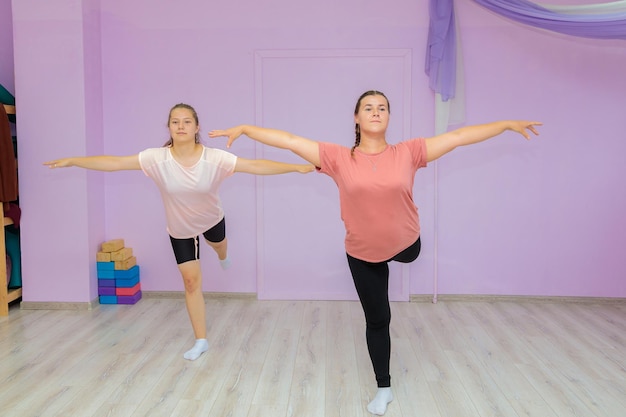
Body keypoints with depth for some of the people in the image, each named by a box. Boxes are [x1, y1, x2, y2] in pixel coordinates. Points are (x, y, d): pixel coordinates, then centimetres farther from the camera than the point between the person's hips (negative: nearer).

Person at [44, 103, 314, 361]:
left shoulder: (214, 158, -29)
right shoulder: (156, 158, -26)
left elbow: (256, 166, -30)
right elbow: (114, 162, -22)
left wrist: (297, 167, -35)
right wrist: (72, 161, -23)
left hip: (211, 219, 0)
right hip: (180, 229, 0)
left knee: (219, 246, 32)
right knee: (191, 282, 4)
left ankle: (222, 255, 75)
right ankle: (201, 340, 18)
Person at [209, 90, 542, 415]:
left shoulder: (408, 153, -12)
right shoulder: (339, 158, -14)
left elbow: (458, 136, -8)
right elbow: (290, 140, -13)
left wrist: (508, 124, -2)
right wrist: (243, 128, -11)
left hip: (406, 245, 0)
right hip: (363, 255, 0)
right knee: (377, 320, 14)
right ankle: (384, 388, 35)